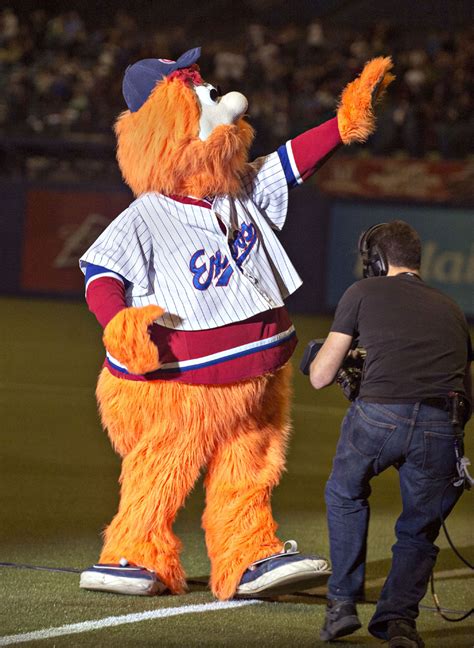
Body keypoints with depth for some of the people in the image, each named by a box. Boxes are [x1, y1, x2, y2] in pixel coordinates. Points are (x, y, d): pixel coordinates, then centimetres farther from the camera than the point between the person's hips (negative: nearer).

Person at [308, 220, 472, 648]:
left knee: (345, 497, 29)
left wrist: (335, 359, 43)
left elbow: (320, 377, 20)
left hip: (378, 417, -2)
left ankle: (343, 604, 23)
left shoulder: (365, 293, 18)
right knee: (419, 531, 23)